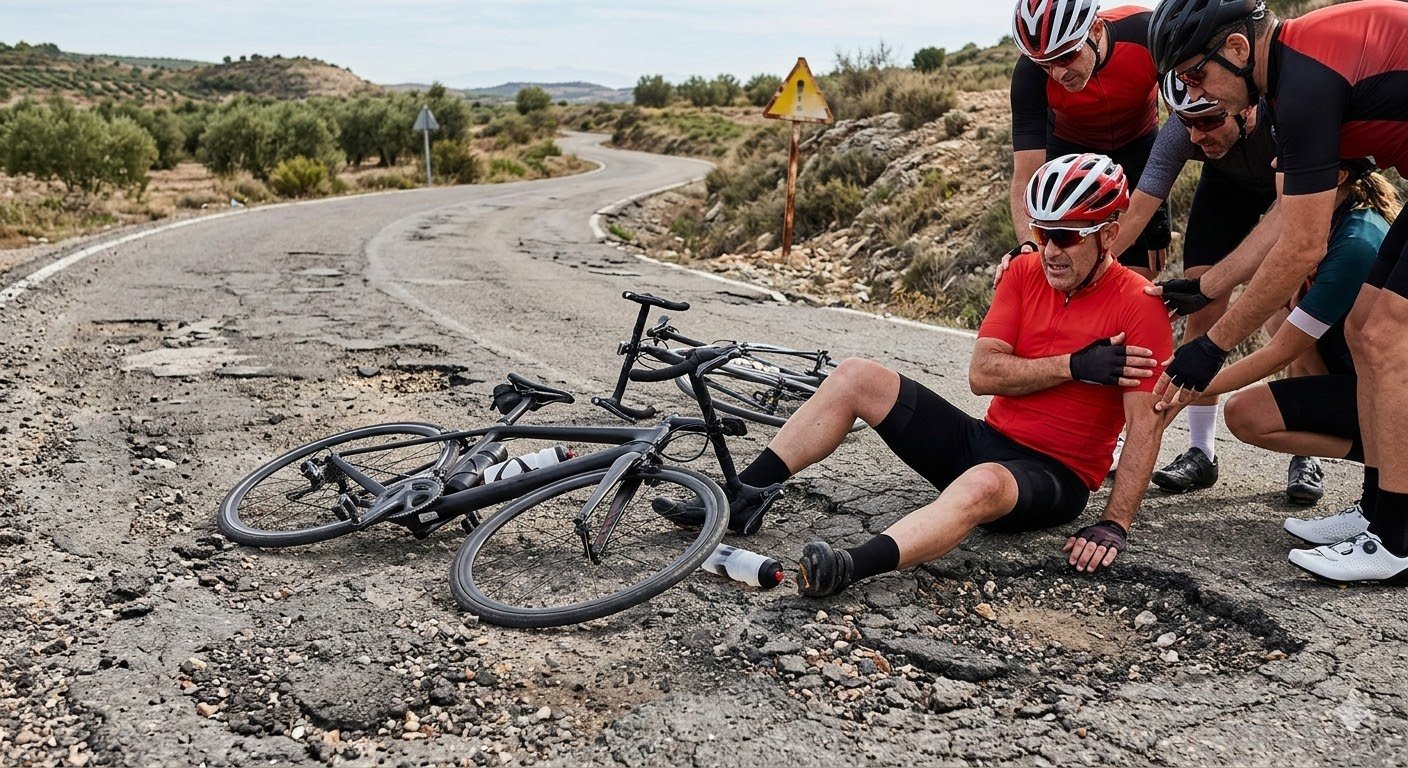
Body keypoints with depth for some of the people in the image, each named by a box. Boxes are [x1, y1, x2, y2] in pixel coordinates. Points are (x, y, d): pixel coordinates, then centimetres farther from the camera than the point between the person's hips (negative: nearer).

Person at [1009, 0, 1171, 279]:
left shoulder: (1146, 33, -32)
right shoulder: (1030, 73, -31)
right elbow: (1026, 175, -31)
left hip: (1138, 146, 1)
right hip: (1071, 149, 0)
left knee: (1140, 275, -5)